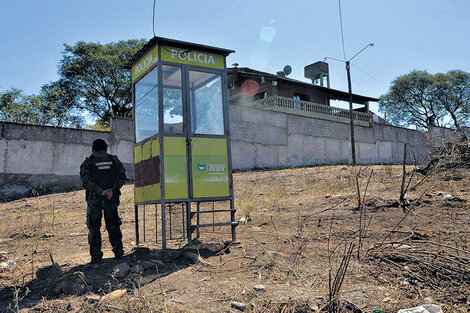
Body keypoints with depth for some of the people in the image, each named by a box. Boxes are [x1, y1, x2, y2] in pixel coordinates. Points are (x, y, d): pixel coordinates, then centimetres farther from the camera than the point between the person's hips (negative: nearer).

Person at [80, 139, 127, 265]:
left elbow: (85, 180, -13)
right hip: (111, 198, 2)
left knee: (94, 227, 6)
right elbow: (122, 177, -4)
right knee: (113, 225, 14)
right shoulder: (114, 160, 6)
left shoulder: (88, 162, 0)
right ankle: (118, 251, 15)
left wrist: (100, 191, -16)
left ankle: (96, 257, 6)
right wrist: (113, 190, -12)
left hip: (94, 199, -2)